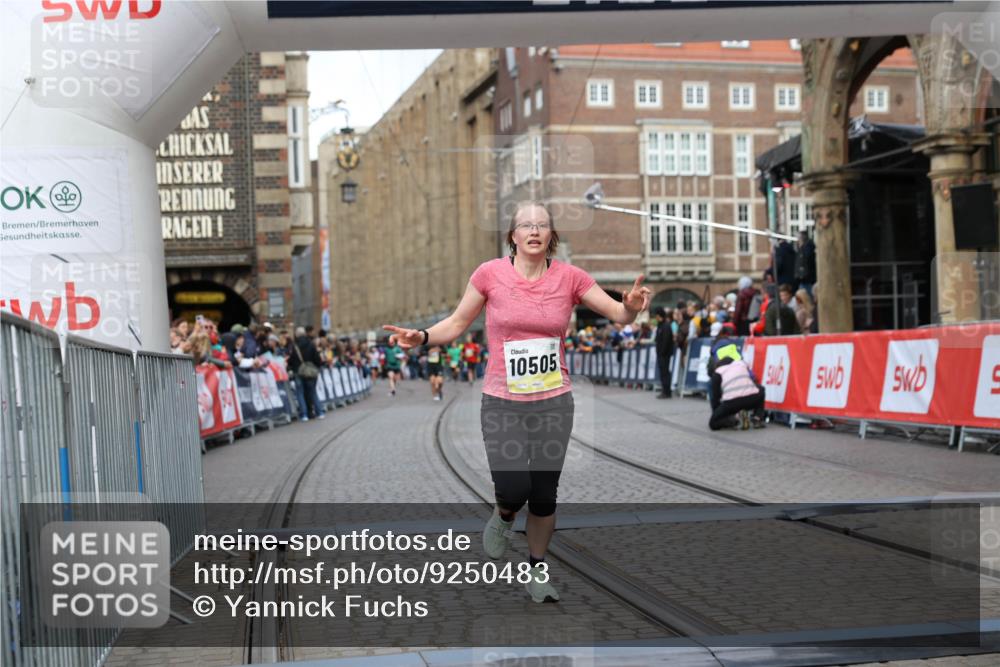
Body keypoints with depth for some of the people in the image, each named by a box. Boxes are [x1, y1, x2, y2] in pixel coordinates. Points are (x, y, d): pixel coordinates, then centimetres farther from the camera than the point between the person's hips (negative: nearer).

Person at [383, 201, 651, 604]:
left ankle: (536, 571, 30)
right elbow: (458, 322, 5)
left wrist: (632, 307, -22)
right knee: (513, 491, -13)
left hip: (554, 402, 2)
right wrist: (422, 337, -11)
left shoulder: (569, 277, -2)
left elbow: (619, 314, 1)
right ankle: (504, 517, 26)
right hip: (502, 402, -1)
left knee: (544, 495, 7)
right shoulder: (490, 273, -5)